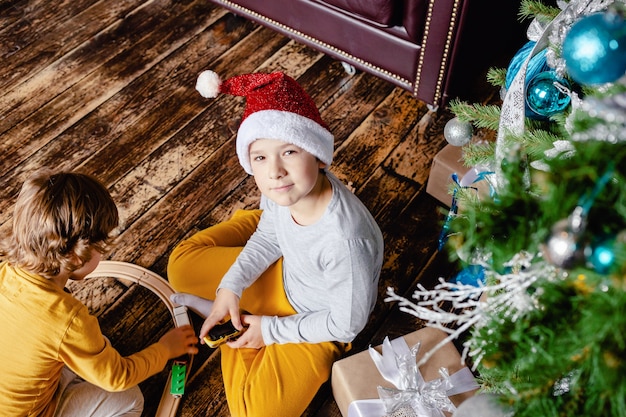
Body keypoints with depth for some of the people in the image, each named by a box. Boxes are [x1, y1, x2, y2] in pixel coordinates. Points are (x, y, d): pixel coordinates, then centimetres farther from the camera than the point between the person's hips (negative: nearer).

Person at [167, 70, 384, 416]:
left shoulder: (344, 241, -43)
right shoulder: (280, 189, -26)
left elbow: (346, 324, -25)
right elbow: (268, 238, -1)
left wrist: (270, 330, -16)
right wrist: (231, 285, -13)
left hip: (320, 320, -4)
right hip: (282, 274, 5)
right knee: (182, 264, 5)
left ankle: (240, 335, 10)